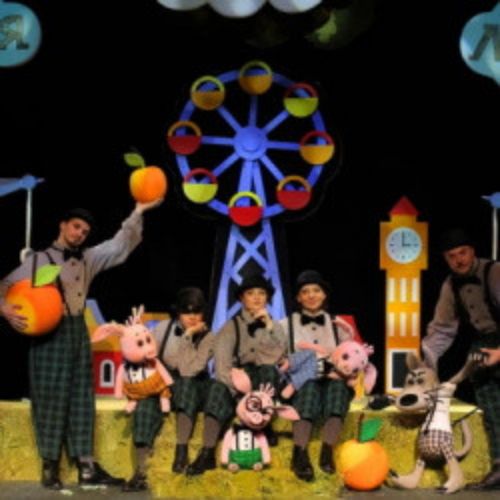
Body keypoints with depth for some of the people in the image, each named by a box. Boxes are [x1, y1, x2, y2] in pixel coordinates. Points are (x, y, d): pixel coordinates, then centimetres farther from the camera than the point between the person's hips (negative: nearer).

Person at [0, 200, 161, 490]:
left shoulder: (88, 259, 12)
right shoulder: (39, 260, -1)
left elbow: (120, 245, 8)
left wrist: (138, 213, -2)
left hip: (78, 332, 5)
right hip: (49, 333, -5)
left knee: (81, 398, 5)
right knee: (51, 398, -4)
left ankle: (86, 466, 8)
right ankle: (50, 466, 4)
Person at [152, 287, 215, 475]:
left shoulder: (207, 337, -9)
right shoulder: (163, 328, -2)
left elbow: (188, 371, -22)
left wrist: (188, 336, -24)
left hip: (195, 388, -2)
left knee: (186, 384, -38)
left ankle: (181, 450, -41)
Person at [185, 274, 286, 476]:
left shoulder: (274, 326, 12)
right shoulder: (230, 327, 7)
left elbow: (276, 356, -6)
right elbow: (222, 363, -9)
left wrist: (269, 326, -15)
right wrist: (238, 390, -24)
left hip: (265, 385, 0)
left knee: (268, 369, -32)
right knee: (219, 388, -32)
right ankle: (207, 453, -39)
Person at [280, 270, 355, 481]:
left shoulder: (337, 325, 19)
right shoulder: (287, 325, 14)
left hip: (333, 382, 2)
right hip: (299, 383, -2)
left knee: (339, 384, -36)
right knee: (309, 385, -39)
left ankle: (327, 451, -42)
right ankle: (300, 454, -47)